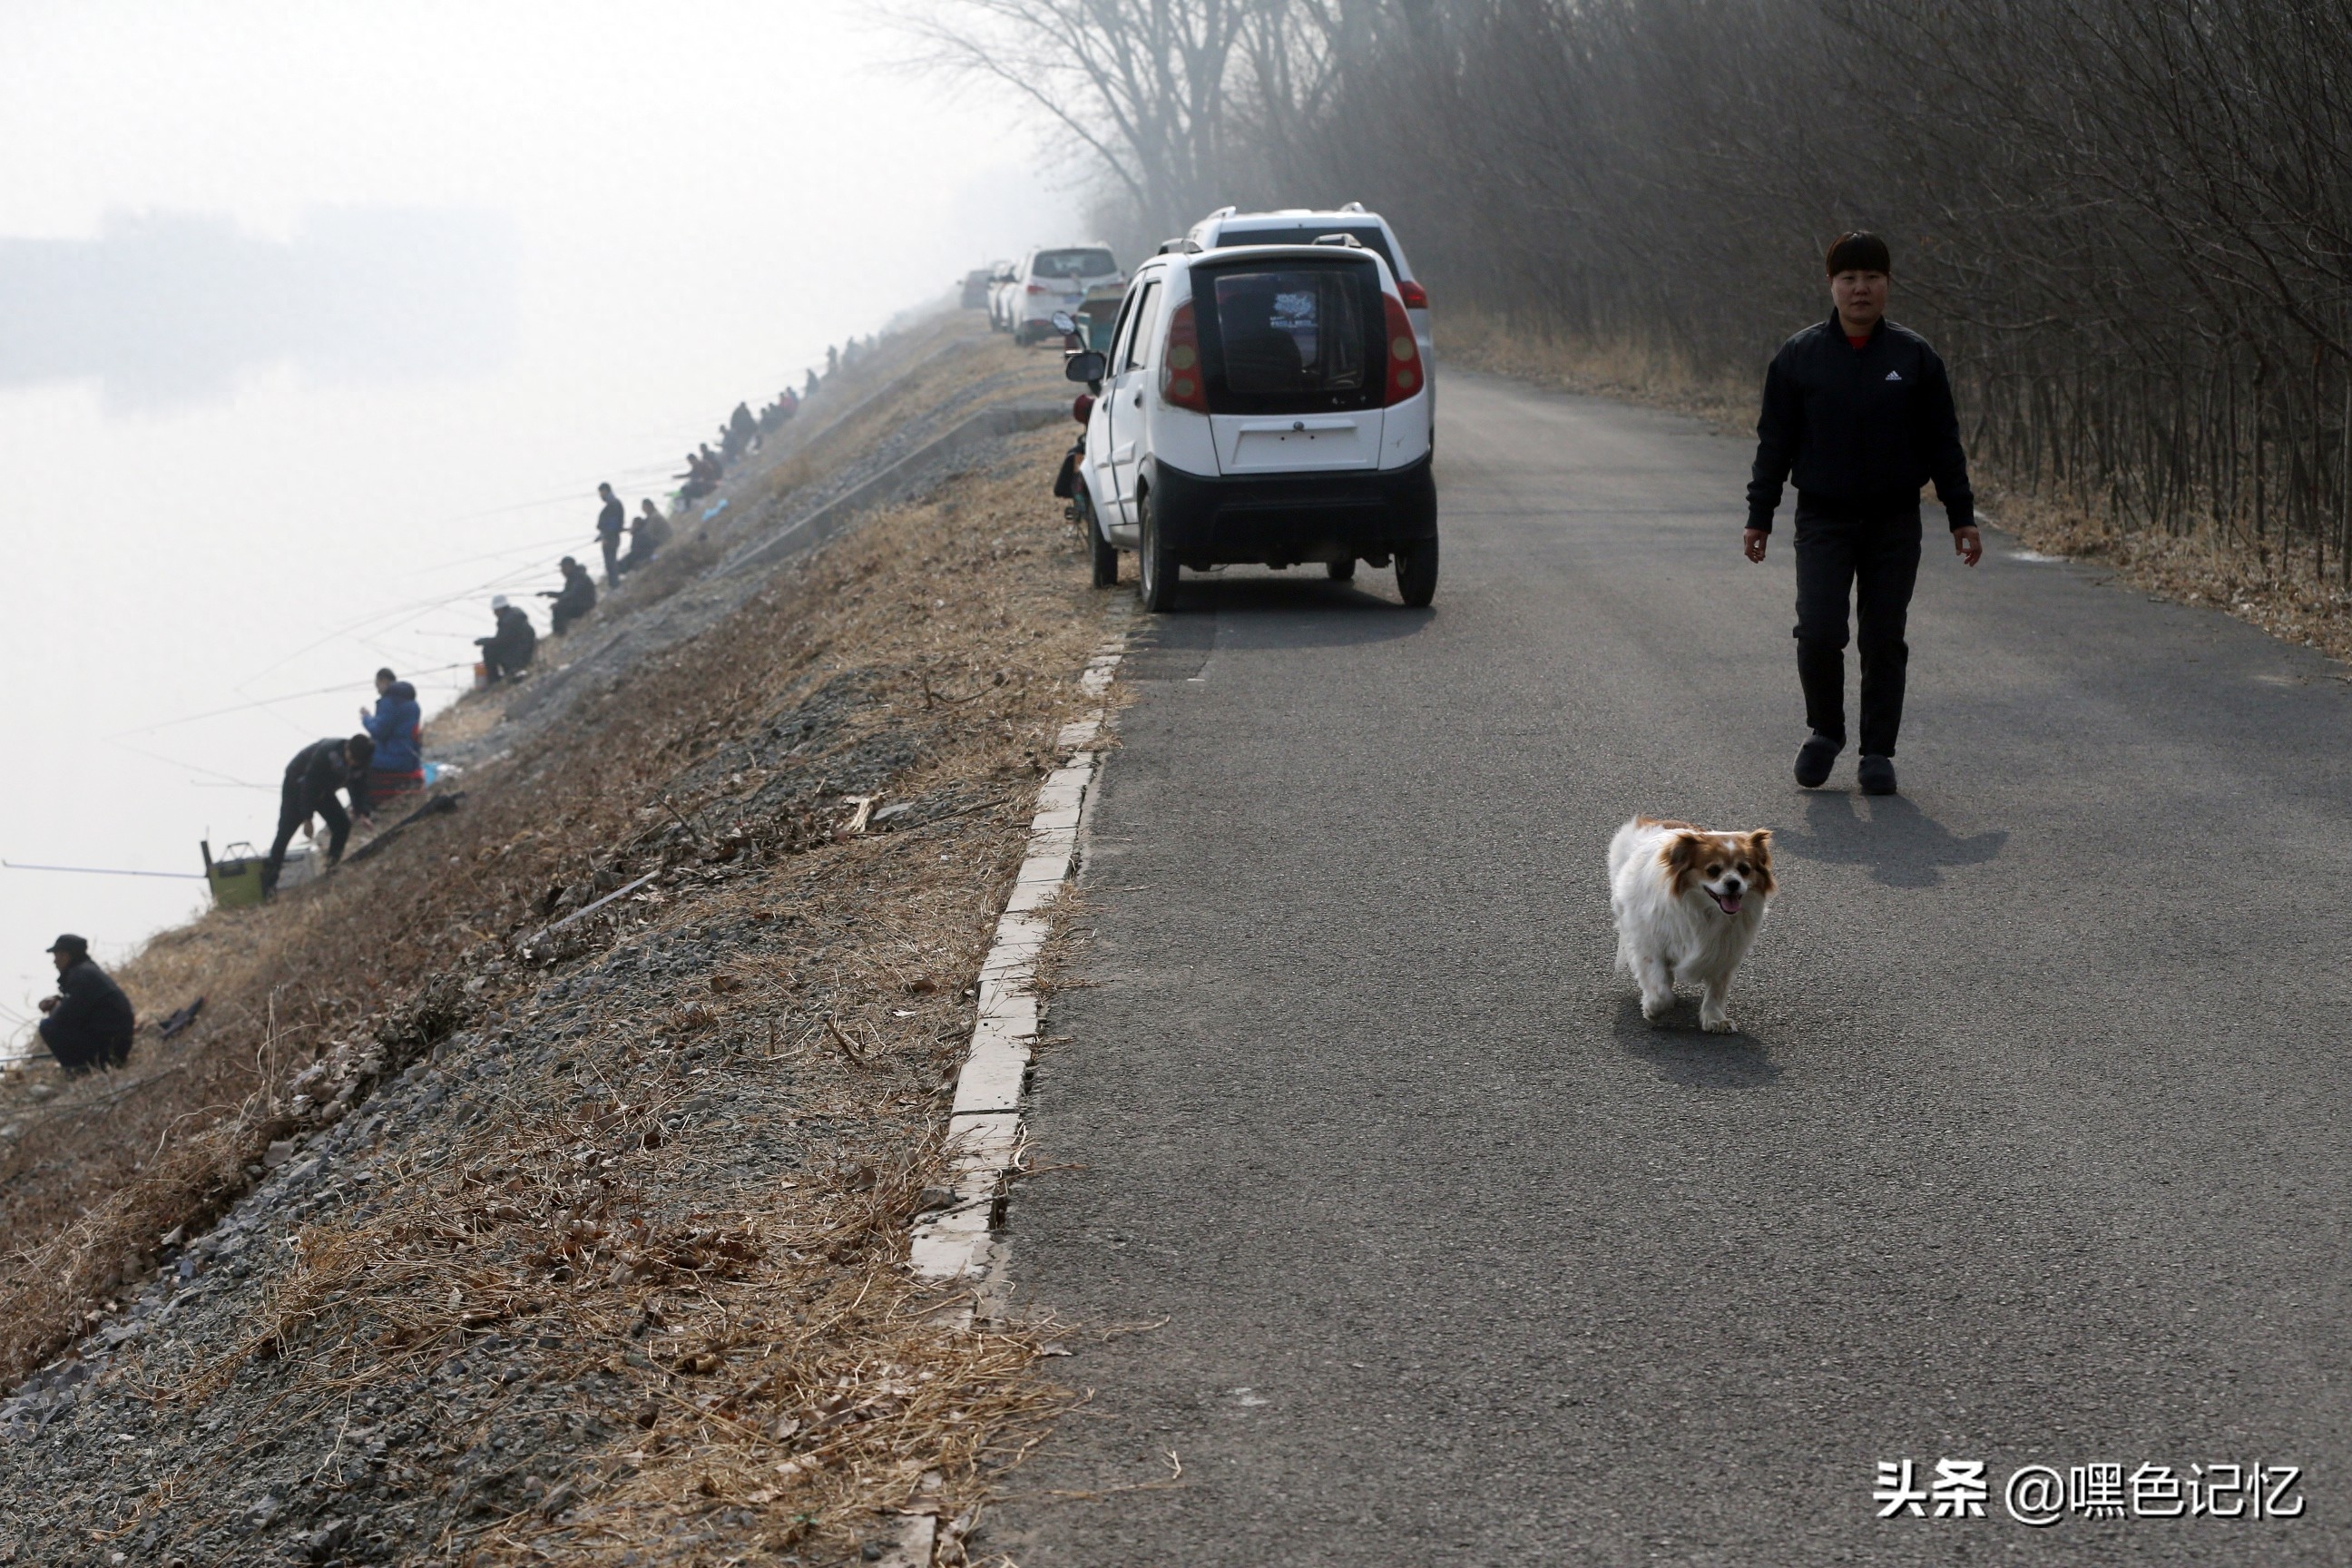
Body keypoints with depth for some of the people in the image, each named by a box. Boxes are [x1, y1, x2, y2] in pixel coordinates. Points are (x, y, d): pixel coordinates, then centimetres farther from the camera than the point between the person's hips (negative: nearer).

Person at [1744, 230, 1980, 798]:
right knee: (1818, 633, -12)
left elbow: (1943, 444, 7)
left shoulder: (1914, 357, 3)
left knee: (1884, 640, 3)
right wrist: (1759, 518, 4)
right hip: (1823, 521, -1)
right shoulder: (1798, 356, 2)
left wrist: (1962, 517, 5)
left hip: (1894, 524, 1)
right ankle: (1824, 733, 12)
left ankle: (1877, 753, 13)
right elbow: (1775, 442, 6)